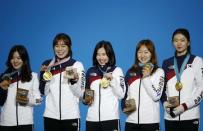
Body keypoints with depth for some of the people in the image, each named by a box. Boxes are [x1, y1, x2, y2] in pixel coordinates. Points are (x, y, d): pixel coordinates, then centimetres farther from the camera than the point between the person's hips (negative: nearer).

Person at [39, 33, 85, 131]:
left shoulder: (77, 65, 1)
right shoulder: (47, 65, 8)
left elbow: (80, 94, -3)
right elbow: (43, 92, 6)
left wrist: (74, 80, -18)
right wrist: (44, 77, -8)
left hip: (71, 116, -2)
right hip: (50, 115, 2)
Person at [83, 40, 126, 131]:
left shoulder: (117, 70, 7)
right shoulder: (91, 71, 14)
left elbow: (121, 95, -1)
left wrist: (112, 79, -12)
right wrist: (86, 100, 3)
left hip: (110, 117, -2)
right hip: (92, 118, 3)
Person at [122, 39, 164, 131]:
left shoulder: (159, 72, 1)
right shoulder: (131, 72, 11)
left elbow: (156, 96, -9)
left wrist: (146, 77, -14)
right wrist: (125, 107, -1)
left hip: (150, 121, -3)